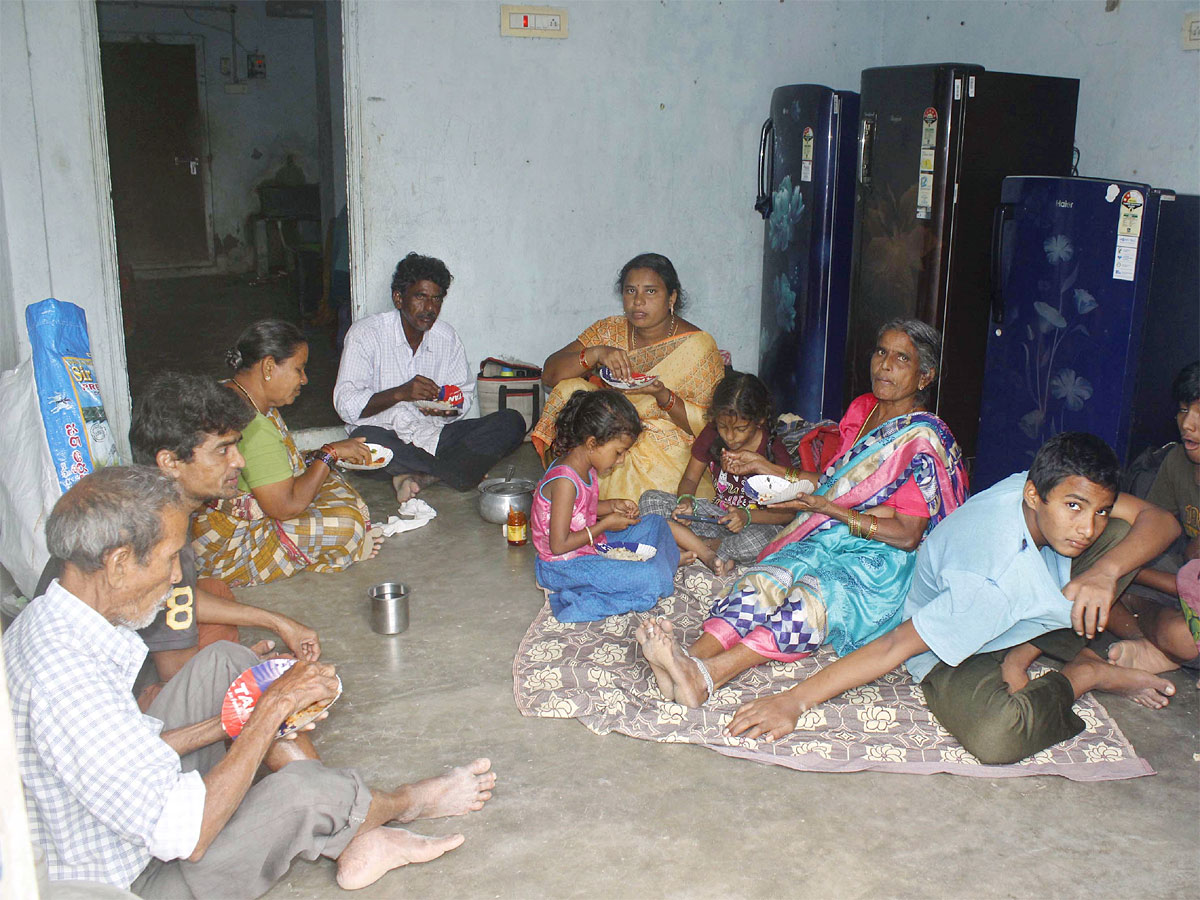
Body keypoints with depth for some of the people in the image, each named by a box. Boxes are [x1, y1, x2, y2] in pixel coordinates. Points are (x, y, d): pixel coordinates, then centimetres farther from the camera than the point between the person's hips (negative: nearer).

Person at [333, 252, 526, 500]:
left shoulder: (446, 337, 6)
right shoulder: (365, 334, -7)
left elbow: (465, 394, 11)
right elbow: (346, 405, -15)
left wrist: (450, 407, -14)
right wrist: (400, 393, -29)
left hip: (435, 434, 4)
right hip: (386, 436, -4)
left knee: (512, 422, -14)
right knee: (366, 440, -40)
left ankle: (418, 475, -24)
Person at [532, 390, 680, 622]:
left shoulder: (584, 467, 1)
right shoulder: (565, 481, -28)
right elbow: (559, 545, -27)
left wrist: (613, 506, 2)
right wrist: (606, 524, -18)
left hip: (592, 545, 10)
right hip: (565, 565, -10)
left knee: (655, 524, 17)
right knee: (650, 579, -26)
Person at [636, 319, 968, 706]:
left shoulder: (924, 439, -8)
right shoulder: (862, 409, 14)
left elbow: (908, 535, -13)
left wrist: (828, 509, -21)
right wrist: (770, 469, 16)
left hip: (883, 560, -6)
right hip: (829, 537, 6)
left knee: (816, 591, -36)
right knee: (769, 577, -26)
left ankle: (706, 675, -56)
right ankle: (691, 658, -50)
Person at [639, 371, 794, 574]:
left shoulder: (774, 453, -17)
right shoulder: (711, 435, -7)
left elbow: (787, 512, -13)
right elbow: (690, 479, 5)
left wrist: (747, 516, -30)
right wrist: (686, 502, -19)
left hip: (759, 521, -5)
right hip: (718, 515, 5)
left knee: (754, 542, -43)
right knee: (650, 499, -13)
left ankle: (690, 552, -18)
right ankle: (708, 555, -26)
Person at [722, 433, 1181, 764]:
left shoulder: (1053, 485, -21)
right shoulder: (991, 580, -38)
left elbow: (1160, 521, -15)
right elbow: (895, 647, -37)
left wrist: (1105, 571, -34)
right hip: (952, 651, -7)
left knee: (1124, 533, -12)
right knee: (996, 736, -40)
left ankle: (1022, 655, -5)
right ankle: (1089, 673, -9)